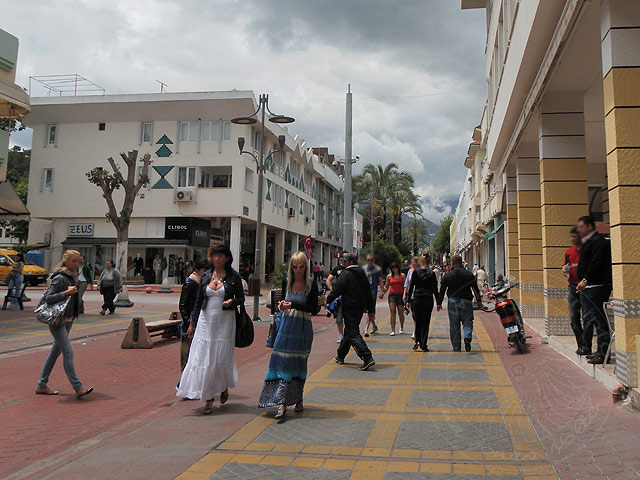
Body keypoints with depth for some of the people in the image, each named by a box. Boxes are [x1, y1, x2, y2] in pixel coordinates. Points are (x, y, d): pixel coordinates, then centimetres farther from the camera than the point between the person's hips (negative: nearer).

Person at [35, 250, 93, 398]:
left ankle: (42, 385, 24)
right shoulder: (60, 278, -15)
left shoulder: (73, 277, 11)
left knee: (55, 351, 14)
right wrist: (67, 292, -24)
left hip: (68, 319, 9)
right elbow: (47, 297, -20)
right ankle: (78, 388, -9)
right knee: (68, 353, -10)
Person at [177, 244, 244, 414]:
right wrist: (192, 323, 10)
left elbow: (241, 298, 5)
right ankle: (208, 398, 9)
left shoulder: (234, 277, -2)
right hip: (206, 320, 3)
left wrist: (232, 302, -17)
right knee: (203, 356, 0)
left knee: (222, 356, 1)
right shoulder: (205, 276, 8)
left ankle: (224, 387, 31)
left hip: (225, 321, -3)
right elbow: (198, 301, 12)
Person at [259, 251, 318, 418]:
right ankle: (282, 404, -6)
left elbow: (313, 308, -9)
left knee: (299, 363, 8)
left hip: (303, 328, -2)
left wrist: (293, 305, -19)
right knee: (283, 362, -6)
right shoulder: (287, 282, 5)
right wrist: (282, 305, -5)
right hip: (286, 325, 2)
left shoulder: (311, 284, -5)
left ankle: (298, 399, 27)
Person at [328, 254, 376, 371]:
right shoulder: (362, 274, 13)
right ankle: (340, 356, 33)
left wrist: (327, 300, 1)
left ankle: (368, 358, -21)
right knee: (348, 331, 19)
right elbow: (369, 294, 14)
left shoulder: (346, 274, -11)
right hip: (360, 308, 8)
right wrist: (371, 311, 17)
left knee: (353, 333, -9)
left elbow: (337, 290, -14)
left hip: (349, 309, -8)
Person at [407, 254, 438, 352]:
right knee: (426, 322, 6)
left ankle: (417, 341, 5)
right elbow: (435, 289, 0)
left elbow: (411, 287, -3)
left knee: (418, 321, 15)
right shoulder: (432, 273, -3)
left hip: (417, 299, 0)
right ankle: (423, 345, 4)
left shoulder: (415, 272, -4)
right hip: (428, 300, 0)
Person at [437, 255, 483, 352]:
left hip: (453, 301, 0)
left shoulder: (447, 275, 2)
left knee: (454, 325, 5)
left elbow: (442, 290, 2)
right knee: (467, 321, 8)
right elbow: (475, 288, 4)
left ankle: (456, 347, 7)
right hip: (466, 301, 0)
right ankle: (467, 337, -19)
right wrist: (479, 300, 11)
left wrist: (439, 303, 8)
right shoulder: (469, 274, 3)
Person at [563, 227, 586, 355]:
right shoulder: (569, 252, 15)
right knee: (573, 318, 5)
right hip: (573, 286, 5)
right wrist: (565, 270, 1)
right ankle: (581, 344, 15)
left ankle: (585, 346, 2)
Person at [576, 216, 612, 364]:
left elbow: (596, 264, -21)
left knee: (598, 319, -9)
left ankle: (603, 354, -6)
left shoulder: (598, 241, -10)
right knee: (588, 319, 14)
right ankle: (588, 350, 22)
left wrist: (586, 280, -24)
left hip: (596, 287, -11)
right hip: (587, 287, 11)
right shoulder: (588, 242, 22)